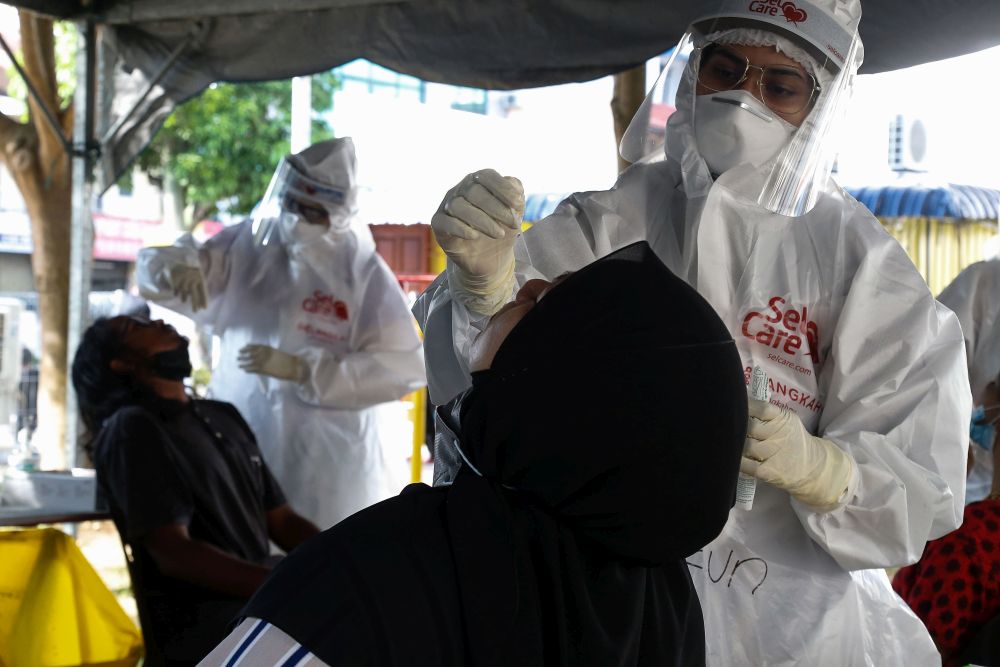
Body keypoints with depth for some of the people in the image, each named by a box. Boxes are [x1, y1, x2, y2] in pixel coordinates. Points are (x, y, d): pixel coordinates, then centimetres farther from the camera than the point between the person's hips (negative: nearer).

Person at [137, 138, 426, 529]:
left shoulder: (364, 273, -7)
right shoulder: (246, 245, 2)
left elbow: (402, 367, -13)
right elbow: (151, 270, 5)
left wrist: (300, 369, -20)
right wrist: (176, 268, -22)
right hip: (239, 448, 3)